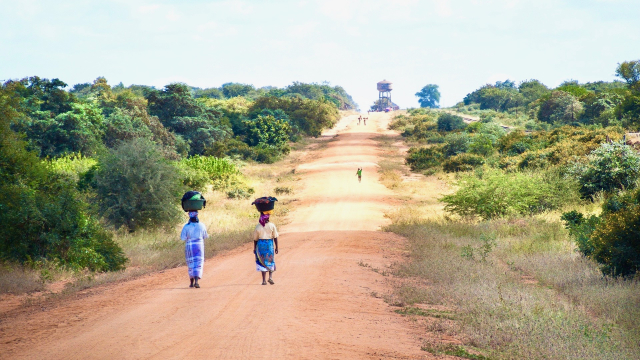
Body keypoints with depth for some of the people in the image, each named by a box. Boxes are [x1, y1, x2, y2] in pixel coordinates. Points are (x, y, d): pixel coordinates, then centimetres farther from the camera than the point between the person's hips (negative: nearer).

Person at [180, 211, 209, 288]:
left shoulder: (186, 227, -9)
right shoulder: (201, 225, -4)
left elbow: (183, 238, -11)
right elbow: (205, 236, 6)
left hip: (189, 247, 0)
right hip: (199, 246, 0)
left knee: (191, 265, 13)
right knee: (198, 264, -2)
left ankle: (192, 282, 21)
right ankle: (196, 281, -20)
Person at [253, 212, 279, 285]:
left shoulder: (258, 227, -5)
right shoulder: (272, 226, -6)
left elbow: (255, 239, 1)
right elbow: (275, 237, -4)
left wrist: (254, 248, 11)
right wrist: (276, 247, 3)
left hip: (260, 244, 0)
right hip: (269, 244, 0)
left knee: (262, 262, 6)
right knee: (270, 262, 16)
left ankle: (264, 280, 3)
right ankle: (270, 277, 0)